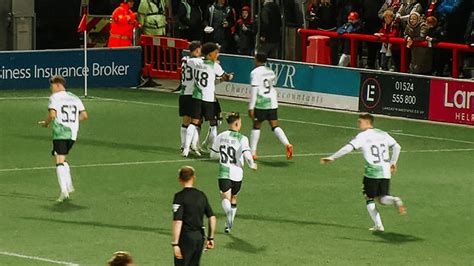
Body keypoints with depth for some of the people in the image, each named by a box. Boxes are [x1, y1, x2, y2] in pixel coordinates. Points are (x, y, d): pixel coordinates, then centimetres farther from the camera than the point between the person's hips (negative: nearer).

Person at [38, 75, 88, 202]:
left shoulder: (54, 97, -3)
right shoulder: (74, 98, 15)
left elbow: (52, 114, -17)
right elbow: (84, 115, 11)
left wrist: (46, 123, 1)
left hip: (60, 134, -6)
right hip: (72, 134, 6)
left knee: (60, 160, -7)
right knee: (63, 159, 23)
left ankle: (64, 190, -17)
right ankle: (69, 185, 19)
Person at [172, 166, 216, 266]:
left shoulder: (180, 196, -12)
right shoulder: (201, 195, 6)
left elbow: (177, 222, -19)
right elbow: (212, 218, 8)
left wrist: (175, 244, -18)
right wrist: (210, 238, 18)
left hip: (186, 238, -6)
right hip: (200, 236, 6)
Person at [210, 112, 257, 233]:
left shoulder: (220, 137, 3)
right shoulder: (242, 139, -9)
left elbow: (213, 155, 10)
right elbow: (247, 155, -21)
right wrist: (252, 165, -2)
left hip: (223, 173, 1)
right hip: (236, 173, -1)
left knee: (225, 198, -7)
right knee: (233, 198, 18)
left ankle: (229, 213, -39)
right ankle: (229, 224, 29)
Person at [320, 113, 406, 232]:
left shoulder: (363, 136, -6)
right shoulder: (383, 134, 13)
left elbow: (348, 148, -16)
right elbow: (397, 147, 17)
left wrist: (332, 158, -12)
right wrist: (393, 163, 28)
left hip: (371, 172, -5)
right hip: (385, 172, 5)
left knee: (369, 199, 11)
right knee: (383, 198, 13)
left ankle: (378, 225, 1)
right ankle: (395, 200, -21)